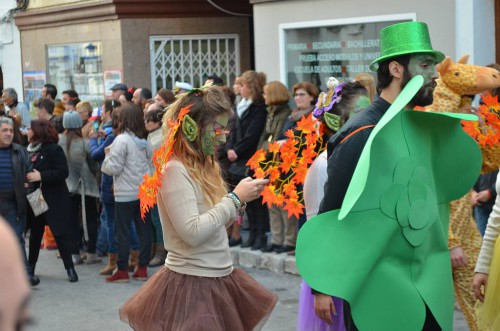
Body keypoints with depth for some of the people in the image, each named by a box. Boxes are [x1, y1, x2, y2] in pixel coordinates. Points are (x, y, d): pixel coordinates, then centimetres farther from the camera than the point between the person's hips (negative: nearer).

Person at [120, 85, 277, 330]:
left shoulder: (202, 166, 11)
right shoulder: (174, 170, -16)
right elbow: (193, 232, -24)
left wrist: (241, 199, 0)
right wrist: (235, 198, -18)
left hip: (219, 278, 9)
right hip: (191, 283, -9)